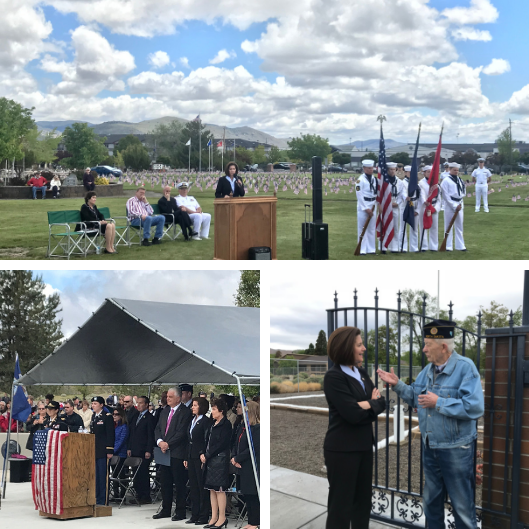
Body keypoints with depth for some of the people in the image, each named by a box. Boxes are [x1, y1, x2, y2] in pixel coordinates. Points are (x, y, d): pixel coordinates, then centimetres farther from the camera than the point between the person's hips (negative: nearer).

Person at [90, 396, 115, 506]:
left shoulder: (107, 417, -6)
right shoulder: (94, 416, 16)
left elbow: (110, 434, -10)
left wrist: (109, 451, -14)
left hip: (102, 451, -7)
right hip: (94, 450, 7)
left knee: (103, 475, -5)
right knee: (95, 475, 9)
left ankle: (103, 500, -2)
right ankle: (96, 498, 15)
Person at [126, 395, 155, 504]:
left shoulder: (149, 418, -6)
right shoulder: (136, 417, 17)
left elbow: (151, 436, -10)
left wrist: (148, 451, -15)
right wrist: (129, 448, 12)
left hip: (143, 451, -7)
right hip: (134, 451, 7)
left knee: (143, 474, -5)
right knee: (136, 474, 8)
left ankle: (146, 497, 0)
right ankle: (138, 495, 13)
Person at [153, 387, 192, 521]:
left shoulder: (185, 412, -9)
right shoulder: (165, 412, 16)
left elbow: (182, 433, -15)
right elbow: (158, 429, 13)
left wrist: (168, 444, -16)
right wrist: (160, 441, -5)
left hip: (177, 453, -7)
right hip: (164, 452, 8)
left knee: (179, 484, -1)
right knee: (165, 483, 13)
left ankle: (180, 511, 6)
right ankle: (166, 510, 22)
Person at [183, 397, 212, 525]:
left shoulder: (206, 421, -10)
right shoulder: (193, 421, 15)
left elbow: (207, 441, -13)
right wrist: (186, 458, 14)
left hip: (201, 457, -8)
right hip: (191, 457, 8)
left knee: (202, 487, -2)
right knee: (193, 487, 11)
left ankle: (203, 517, 3)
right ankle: (195, 515, 17)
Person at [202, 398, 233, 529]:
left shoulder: (226, 424, -9)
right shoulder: (213, 424, 17)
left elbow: (221, 444, -14)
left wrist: (207, 455, -13)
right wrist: (203, 454, 2)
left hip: (220, 460, -8)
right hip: (210, 460, 8)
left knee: (220, 489, -5)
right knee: (212, 489, 9)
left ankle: (222, 518, 1)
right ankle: (214, 517, 15)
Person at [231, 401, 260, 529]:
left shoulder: (256, 428, -15)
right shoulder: (244, 427, 12)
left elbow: (253, 448, -20)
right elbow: (238, 446, 14)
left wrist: (237, 459, -13)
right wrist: (235, 459, -3)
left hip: (252, 468, -9)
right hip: (243, 467, 9)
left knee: (252, 496, -1)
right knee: (247, 495, 13)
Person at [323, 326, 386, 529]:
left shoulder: (362, 373, 9)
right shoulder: (333, 377, -14)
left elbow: (381, 403, 4)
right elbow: (352, 414, -21)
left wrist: (368, 405, -16)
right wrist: (372, 403, -5)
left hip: (364, 446, 8)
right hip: (342, 449, -8)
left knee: (363, 500, 14)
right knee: (341, 504, 1)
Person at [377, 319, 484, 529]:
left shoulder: (465, 368, -18)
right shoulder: (428, 370, 6)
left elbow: (474, 407, -28)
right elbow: (415, 398, 19)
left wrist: (438, 403, -23)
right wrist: (397, 384, 3)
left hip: (456, 450, -7)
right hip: (430, 448, 7)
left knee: (463, 507, 3)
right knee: (431, 502, 19)